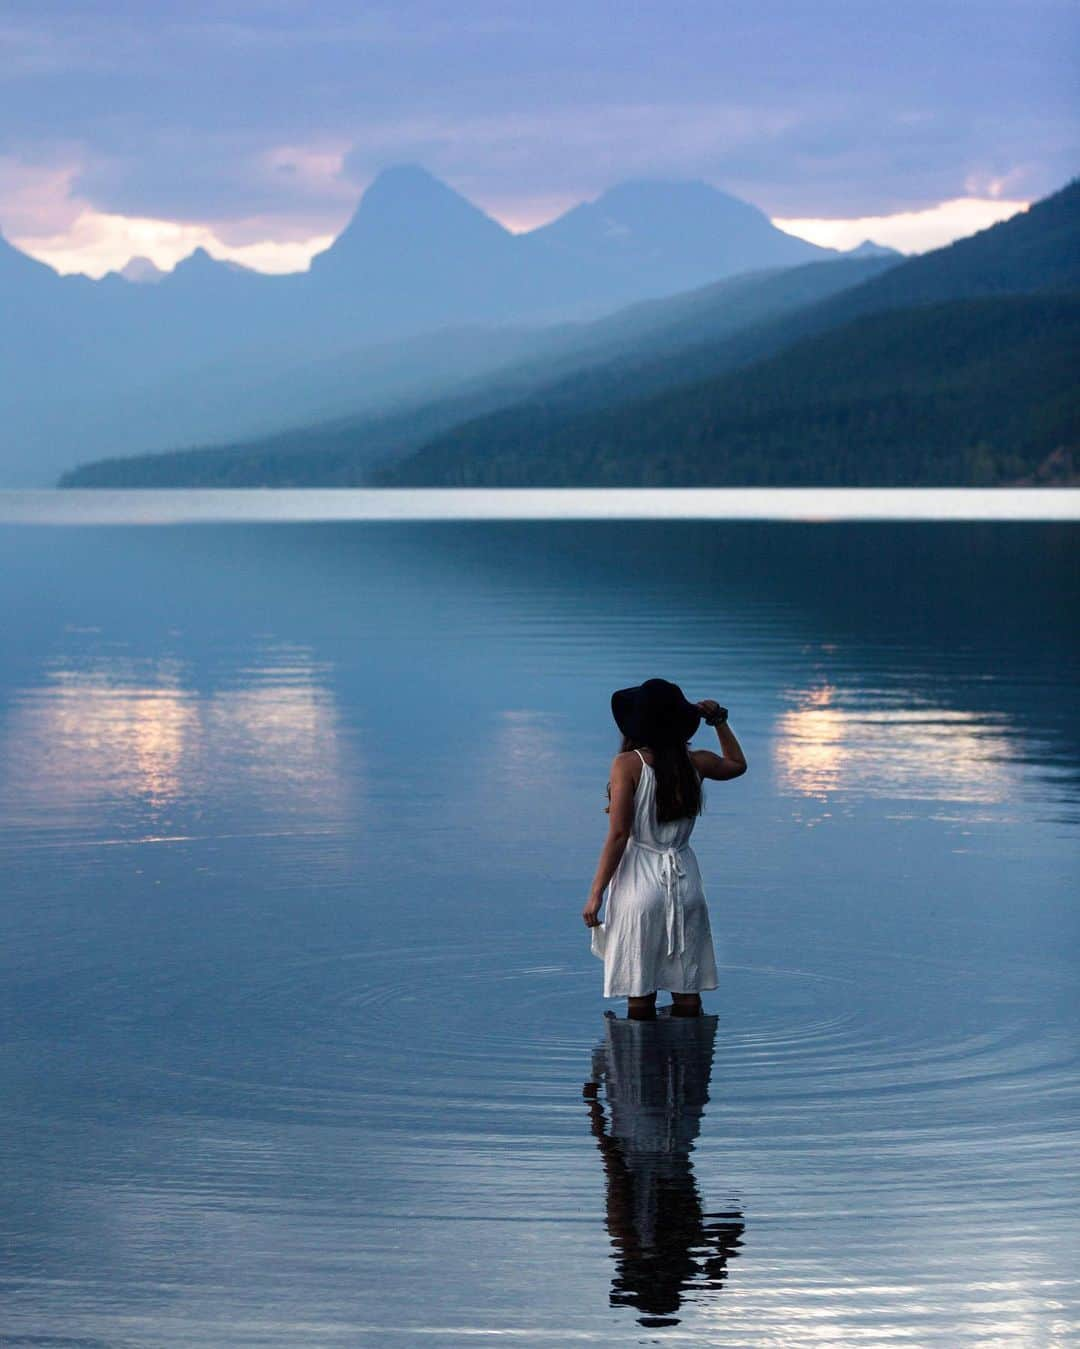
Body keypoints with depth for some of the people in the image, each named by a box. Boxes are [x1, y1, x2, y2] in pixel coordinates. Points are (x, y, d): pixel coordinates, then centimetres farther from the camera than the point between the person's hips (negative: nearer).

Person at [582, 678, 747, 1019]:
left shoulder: (628, 764, -9)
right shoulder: (695, 762, 4)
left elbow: (618, 835, -13)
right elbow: (737, 764, 28)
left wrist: (596, 894, -9)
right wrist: (719, 721, 31)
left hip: (640, 881, -4)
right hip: (685, 881, 4)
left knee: (640, 994, 2)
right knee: (687, 992, 8)